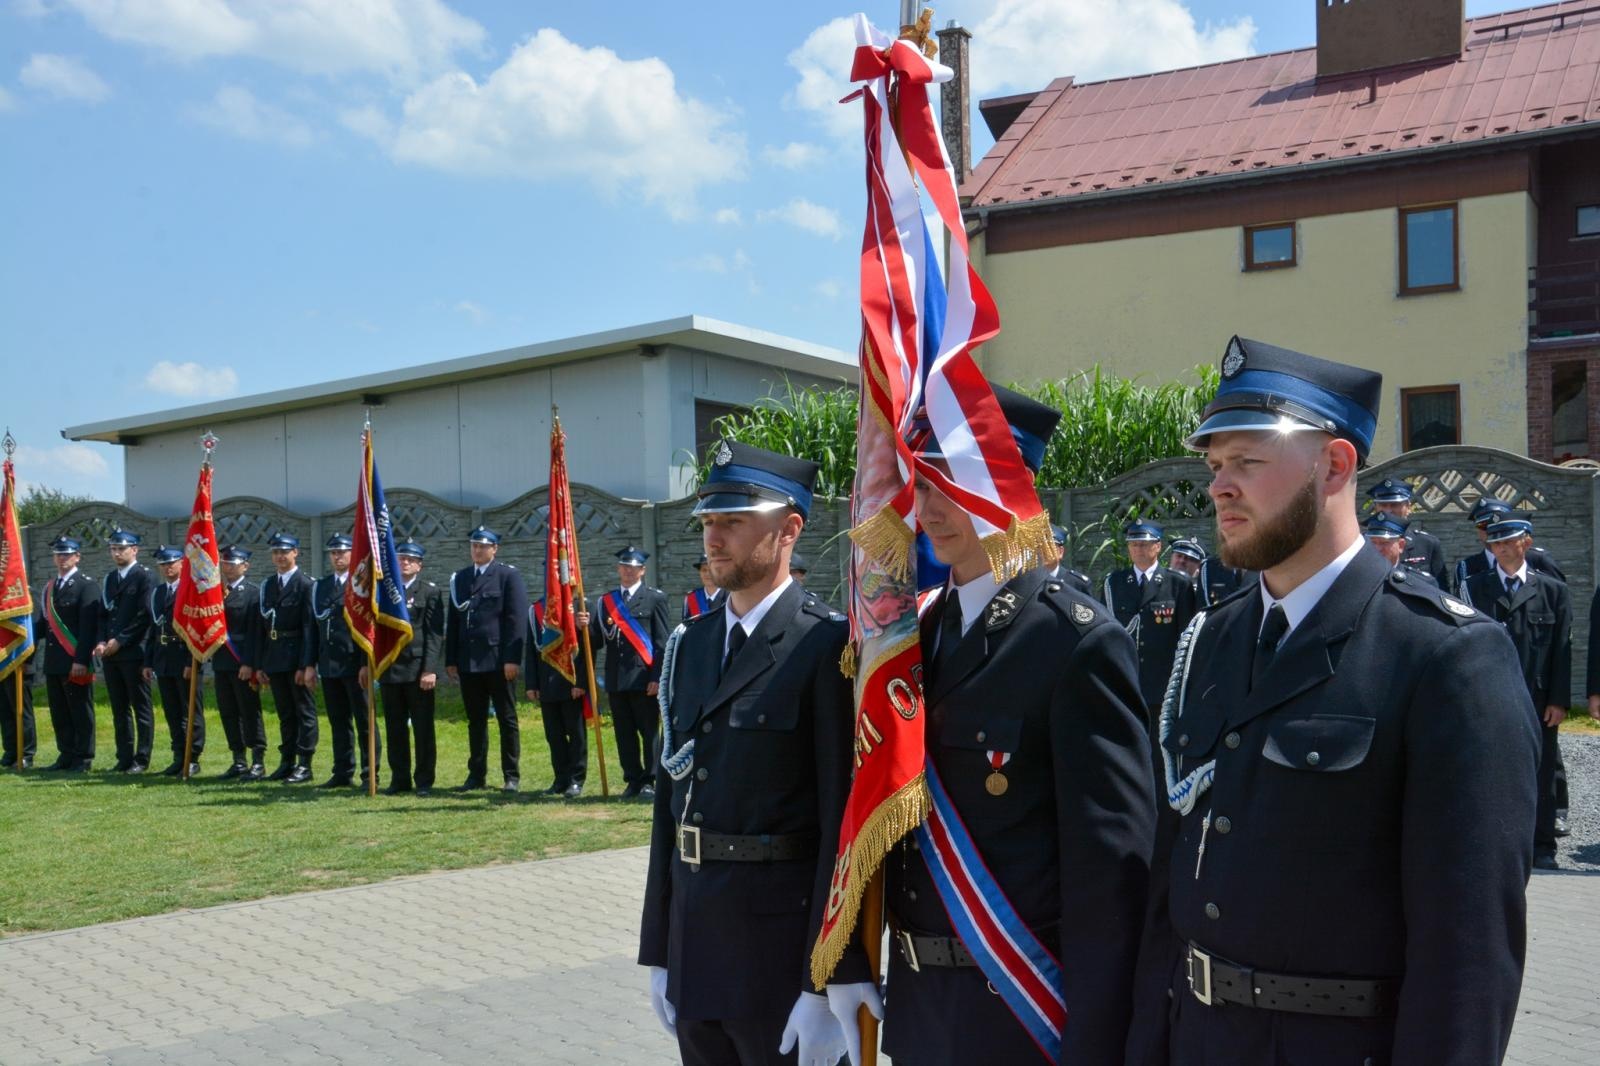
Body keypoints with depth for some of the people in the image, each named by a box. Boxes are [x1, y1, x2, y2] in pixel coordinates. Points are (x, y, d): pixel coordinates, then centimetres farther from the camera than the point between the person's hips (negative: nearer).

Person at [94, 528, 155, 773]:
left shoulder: (144, 577, -3)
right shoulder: (108, 580, 18)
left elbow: (144, 615, -10)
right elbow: (103, 614, 17)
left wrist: (120, 640, -12)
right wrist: (101, 642, 1)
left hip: (134, 652, -6)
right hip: (110, 653, 7)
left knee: (141, 707, -1)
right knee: (119, 709, 9)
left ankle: (142, 759, 2)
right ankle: (124, 757, 13)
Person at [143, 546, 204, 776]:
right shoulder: (156, 593, 15)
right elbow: (152, 629, 17)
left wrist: (192, 661, -18)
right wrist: (148, 662, 12)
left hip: (186, 661, -7)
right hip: (163, 661, 7)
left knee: (192, 713, 0)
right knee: (172, 713, 11)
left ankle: (192, 759, 4)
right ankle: (179, 758, 18)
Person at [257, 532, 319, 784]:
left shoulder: (305, 584, -8)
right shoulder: (267, 585, 13)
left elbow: (310, 627, -13)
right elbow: (261, 626, 14)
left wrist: (308, 664, -18)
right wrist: (259, 664, 9)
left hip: (297, 656, -7)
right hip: (274, 657, 7)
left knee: (304, 711, 0)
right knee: (284, 713, 13)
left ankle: (304, 764, 3)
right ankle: (287, 761, 19)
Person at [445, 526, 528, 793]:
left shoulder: (508, 576, -1)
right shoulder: (459, 578, 15)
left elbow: (517, 619, -7)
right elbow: (452, 621, 14)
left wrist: (512, 659, -14)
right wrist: (450, 660, 8)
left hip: (498, 660, -4)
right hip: (468, 662, 5)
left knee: (507, 719, 3)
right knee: (475, 721, 10)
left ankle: (512, 776, 8)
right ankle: (476, 774, 16)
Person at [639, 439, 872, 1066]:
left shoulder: (828, 647, -12)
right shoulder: (689, 644, 9)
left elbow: (845, 820, -15)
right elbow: (670, 792, 12)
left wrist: (828, 984, -16)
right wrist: (658, 950, 12)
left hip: (781, 938, -6)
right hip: (693, 935, 6)